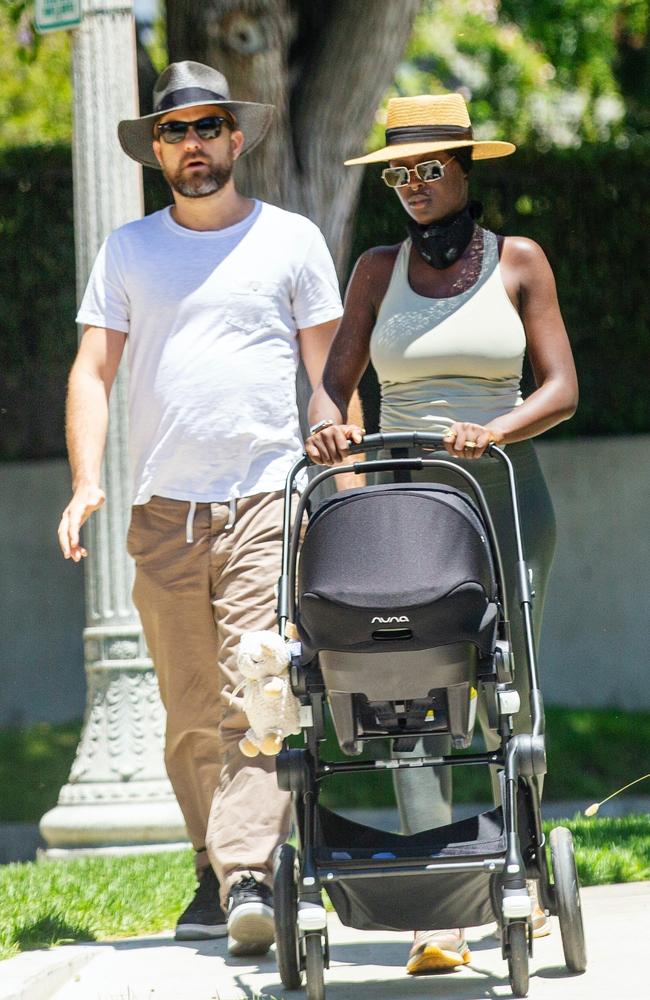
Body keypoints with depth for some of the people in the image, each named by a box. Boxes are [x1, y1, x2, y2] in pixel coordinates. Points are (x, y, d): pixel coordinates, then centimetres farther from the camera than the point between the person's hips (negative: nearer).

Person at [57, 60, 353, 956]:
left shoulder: (291, 241, 8)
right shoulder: (127, 251, 13)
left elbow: (329, 369, 9)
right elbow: (93, 370, 11)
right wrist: (85, 483, -3)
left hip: (268, 500, -2)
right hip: (164, 508, 3)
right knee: (189, 712, 3)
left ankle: (251, 878, -21)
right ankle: (215, 876, 14)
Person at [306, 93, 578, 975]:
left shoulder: (517, 262, 4)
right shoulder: (379, 270, 10)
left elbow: (561, 389, -1)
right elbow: (335, 380, 6)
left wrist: (492, 431, -19)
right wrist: (327, 426, -17)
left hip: (504, 491, -1)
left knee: (505, 687, -3)